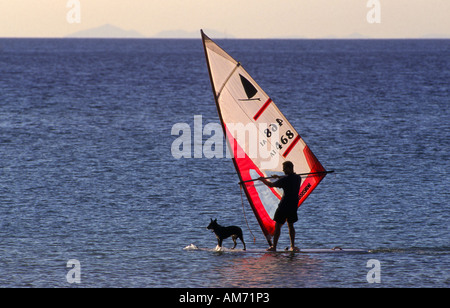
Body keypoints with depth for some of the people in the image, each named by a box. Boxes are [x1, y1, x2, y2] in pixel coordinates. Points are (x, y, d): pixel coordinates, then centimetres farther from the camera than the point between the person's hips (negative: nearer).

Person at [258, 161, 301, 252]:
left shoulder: (285, 179, -17)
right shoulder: (298, 178, 5)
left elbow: (271, 185, -12)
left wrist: (263, 180, 5)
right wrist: (279, 177, 29)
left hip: (284, 206, -7)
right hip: (294, 205, 7)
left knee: (278, 225, 1)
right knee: (290, 225, 16)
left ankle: (274, 247, 0)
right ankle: (293, 246, 11)